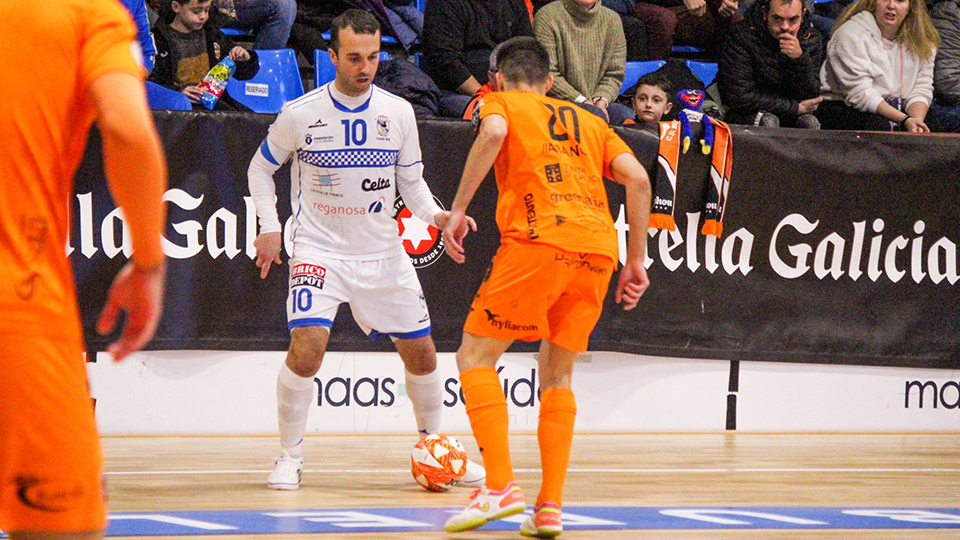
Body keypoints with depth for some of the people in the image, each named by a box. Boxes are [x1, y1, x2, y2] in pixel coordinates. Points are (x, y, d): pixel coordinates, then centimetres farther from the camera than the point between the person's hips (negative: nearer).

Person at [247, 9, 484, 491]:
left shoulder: (398, 112, -1)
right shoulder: (300, 114, -9)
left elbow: (411, 180, 9)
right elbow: (261, 168, 6)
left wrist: (436, 214, -10)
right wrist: (269, 227, -5)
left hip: (382, 252, 3)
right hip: (319, 249, -3)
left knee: (421, 355, 7)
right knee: (306, 348, -22)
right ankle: (289, 457, -4)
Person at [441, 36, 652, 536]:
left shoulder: (502, 103, 17)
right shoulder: (589, 122, 29)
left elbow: (493, 133, -8)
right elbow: (638, 179, 16)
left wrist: (458, 209, -7)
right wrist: (636, 261, 18)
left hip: (538, 239, -5)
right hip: (599, 250, 5)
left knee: (475, 356, 5)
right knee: (556, 374, 16)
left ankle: (500, 486, -10)